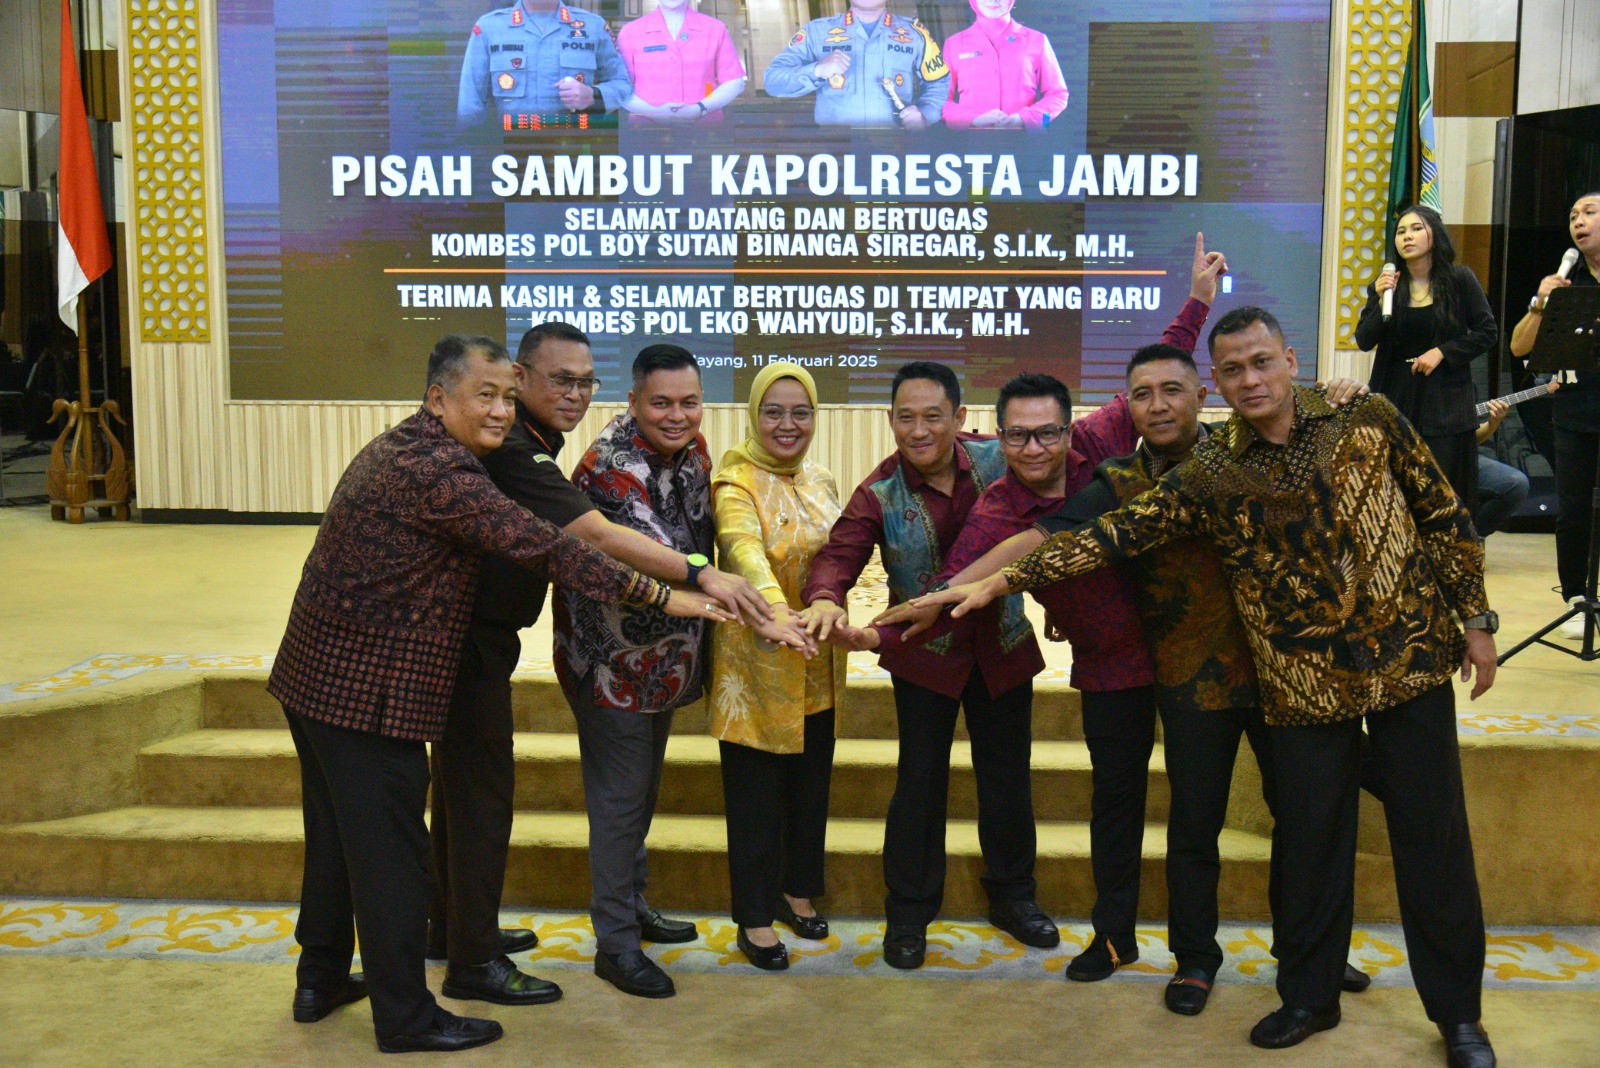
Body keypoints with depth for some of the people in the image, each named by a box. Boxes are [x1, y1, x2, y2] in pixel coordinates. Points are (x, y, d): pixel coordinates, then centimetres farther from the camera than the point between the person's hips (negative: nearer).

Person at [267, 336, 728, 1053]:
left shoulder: (397, 447, 12)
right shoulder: (438, 471, -21)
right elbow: (543, 547, -26)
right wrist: (661, 597, -23)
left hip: (317, 672, 11)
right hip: (370, 690, -10)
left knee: (335, 833, 21)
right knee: (389, 849, 1)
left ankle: (320, 980, 36)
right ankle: (405, 1015, 13)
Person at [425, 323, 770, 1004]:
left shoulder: (527, 441, 8)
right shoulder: (510, 450, -26)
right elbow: (596, 537, -36)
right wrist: (700, 576, -42)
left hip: (477, 634, 11)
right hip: (468, 641, -11)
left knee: (461, 783, 20)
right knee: (482, 794, -2)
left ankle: (451, 925, 36)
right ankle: (472, 962, 10)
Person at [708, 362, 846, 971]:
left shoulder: (821, 482, 8)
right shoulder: (736, 482, -15)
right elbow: (743, 547, -35)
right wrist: (773, 608, -52)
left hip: (818, 665, 6)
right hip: (755, 660, -6)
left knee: (811, 783, 16)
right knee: (756, 791, 2)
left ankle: (798, 890, 35)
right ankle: (755, 915, 16)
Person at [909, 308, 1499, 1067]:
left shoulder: (1367, 418, -2)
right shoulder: (1209, 476, -4)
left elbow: (1443, 515, 4)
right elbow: (1113, 533, -7)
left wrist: (1475, 618, 3)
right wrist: (1003, 580, -13)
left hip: (1410, 658, 0)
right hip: (1306, 683, 0)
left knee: (1433, 834, 7)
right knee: (1310, 839, 9)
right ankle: (1309, 996, 31)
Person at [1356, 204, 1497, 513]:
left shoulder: (1460, 280, 1)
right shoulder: (1384, 285, 7)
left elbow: (1487, 332, 1)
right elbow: (1364, 341, 0)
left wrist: (1442, 352, -10)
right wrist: (1381, 302, -14)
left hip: (1446, 399, -2)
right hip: (1396, 398, 2)